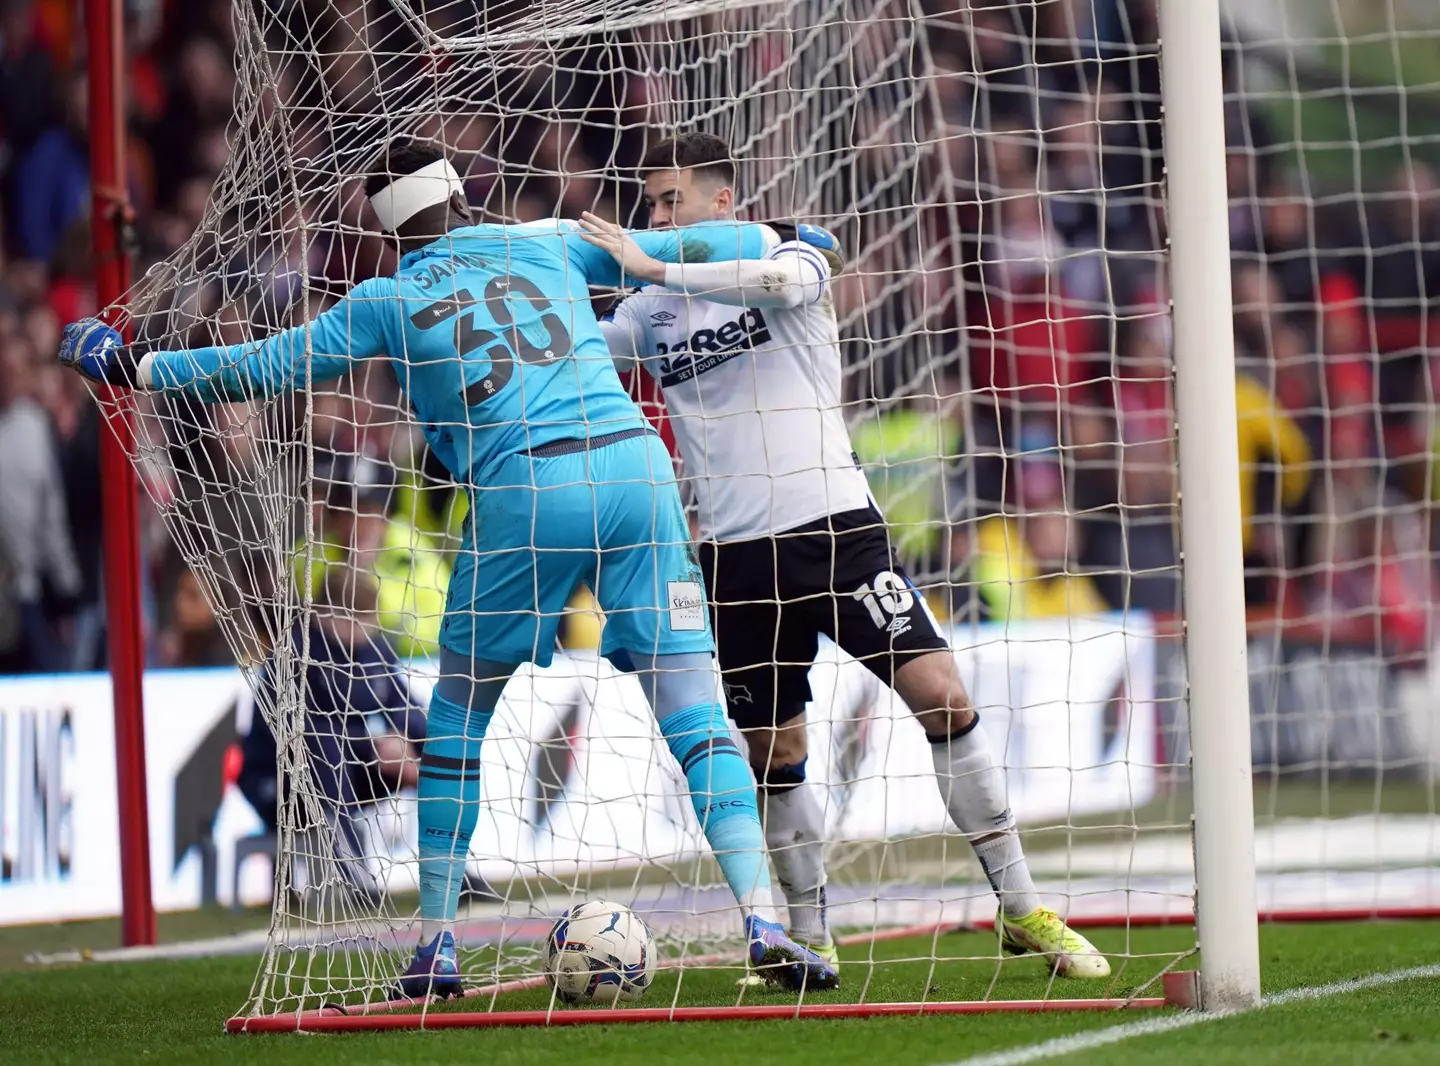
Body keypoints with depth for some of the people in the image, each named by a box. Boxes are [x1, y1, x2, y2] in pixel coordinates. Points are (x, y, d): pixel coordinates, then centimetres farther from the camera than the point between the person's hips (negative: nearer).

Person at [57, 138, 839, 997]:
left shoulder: (387, 301, 13)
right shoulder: (545, 244, 18)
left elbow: (265, 369, 17)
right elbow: (671, 250, 27)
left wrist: (134, 366, 29)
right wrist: (775, 242, 44)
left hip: (525, 496, -1)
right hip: (636, 467, 1)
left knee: (459, 713, 17)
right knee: (696, 713, 1)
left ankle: (438, 946, 16)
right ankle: (765, 925, -12)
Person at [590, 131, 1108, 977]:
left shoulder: (795, 254, 1)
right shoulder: (653, 310, 13)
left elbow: (781, 281, -22)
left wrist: (655, 268, -25)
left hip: (836, 525, -3)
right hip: (736, 551, 3)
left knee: (942, 695, -12)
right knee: (772, 756, 4)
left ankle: (1021, 908, -4)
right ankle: (809, 937, 21)